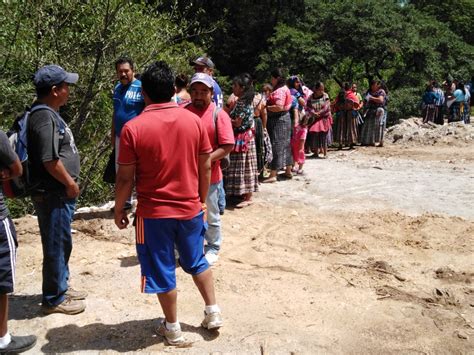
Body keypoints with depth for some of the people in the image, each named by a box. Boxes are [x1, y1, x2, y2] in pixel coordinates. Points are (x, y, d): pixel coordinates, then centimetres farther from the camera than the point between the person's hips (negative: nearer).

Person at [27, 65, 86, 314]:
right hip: (53, 195, -10)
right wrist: (71, 183, -13)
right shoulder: (45, 117, -20)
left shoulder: (49, 113, 12)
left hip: (60, 193, 10)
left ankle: (61, 287, 35)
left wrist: (69, 184, 17)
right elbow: (50, 160, -25)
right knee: (56, 246, 2)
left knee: (62, 244, 20)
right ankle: (54, 299, 16)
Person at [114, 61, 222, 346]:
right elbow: (206, 168, 1)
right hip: (191, 209, 3)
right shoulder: (194, 121, -5)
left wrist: (119, 209, 5)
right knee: (197, 262, 24)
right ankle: (213, 312, 31)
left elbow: (125, 177, -9)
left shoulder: (133, 128, -13)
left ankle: (173, 330, 26)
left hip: (154, 213, -3)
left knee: (162, 272, 12)